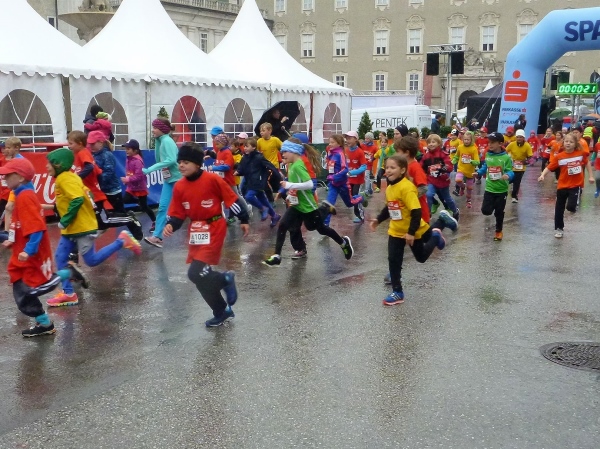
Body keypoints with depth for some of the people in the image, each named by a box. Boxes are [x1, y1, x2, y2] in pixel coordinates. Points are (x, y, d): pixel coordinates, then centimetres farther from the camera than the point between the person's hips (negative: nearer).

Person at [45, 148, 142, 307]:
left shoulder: (65, 178, -17)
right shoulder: (65, 178, 13)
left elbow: (77, 199, -29)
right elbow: (84, 194, 17)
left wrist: (64, 221, -23)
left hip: (82, 227, -10)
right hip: (71, 228, 10)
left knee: (92, 261, -3)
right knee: (60, 257, 5)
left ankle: (122, 241, 5)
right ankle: (68, 294, 9)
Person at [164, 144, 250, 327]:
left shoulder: (212, 179, -16)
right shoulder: (179, 186, 0)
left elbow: (232, 199, -7)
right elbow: (177, 214, 3)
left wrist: (243, 220, -2)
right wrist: (170, 225, -17)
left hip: (214, 230, -7)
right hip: (195, 232, 7)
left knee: (196, 274, -17)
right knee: (202, 276, 10)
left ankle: (225, 280, 13)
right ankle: (223, 311, 28)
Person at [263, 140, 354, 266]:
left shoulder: (298, 166, -25)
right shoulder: (292, 165, 3)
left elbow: (309, 184, -34)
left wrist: (289, 185, -31)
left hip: (307, 205, -8)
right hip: (296, 204, 8)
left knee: (321, 229, 11)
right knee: (282, 226, -5)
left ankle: (344, 243, 34)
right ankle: (277, 256, 1)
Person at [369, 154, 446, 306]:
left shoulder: (407, 187, -27)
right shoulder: (389, 188, -2)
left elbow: (416, 212, -29)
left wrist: (411, 232, -29)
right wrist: (378, 219, 8)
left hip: (412, 232, -6)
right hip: (396, 231, 6)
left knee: (421, 257, 16)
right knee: (393, 260, 0)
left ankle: (435, 237, 43)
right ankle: (397, 292, 9)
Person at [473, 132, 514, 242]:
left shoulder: (506, 157, -13)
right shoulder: (488, 155, 0)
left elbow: (510, 172, -14)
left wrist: (508, 176, -35)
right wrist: (478, 173, 0)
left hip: (502, 190, -3)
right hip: (489, 188, 3)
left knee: (499, 212, 9)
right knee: (485, 211, -5)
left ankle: (499, 231, 29)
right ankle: (492, 206, 33)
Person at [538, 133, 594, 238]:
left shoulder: (581, 153, -7)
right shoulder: (559, 156, -11)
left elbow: (587, 163, 12)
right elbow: (549, 167, -11)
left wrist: (591, 176, 11)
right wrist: (542, 175, -29)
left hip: (576, 185, -1)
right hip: (562, 185, 1)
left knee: (571, 206, -17)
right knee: (559, 209, 8)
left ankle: (573, 207, 21)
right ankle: (559, 229, 26)